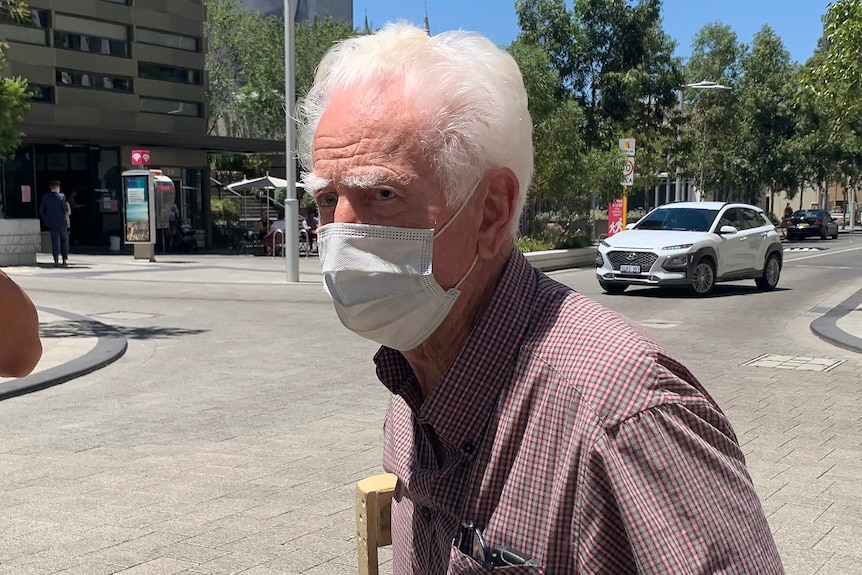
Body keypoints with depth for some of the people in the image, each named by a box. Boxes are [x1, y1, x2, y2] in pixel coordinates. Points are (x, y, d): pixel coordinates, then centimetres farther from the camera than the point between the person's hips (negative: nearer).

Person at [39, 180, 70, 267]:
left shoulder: (45, 197, 1)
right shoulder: (61, 196, -9)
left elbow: (41, 210, 3)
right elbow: (66, 209, -11)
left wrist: (46, 218, 14)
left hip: (51, 223, 3)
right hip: (61, 222, -3)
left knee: (55, 241, 4)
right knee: (64, 240, 10)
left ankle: (56, 261, -2)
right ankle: (64, 260, 8)